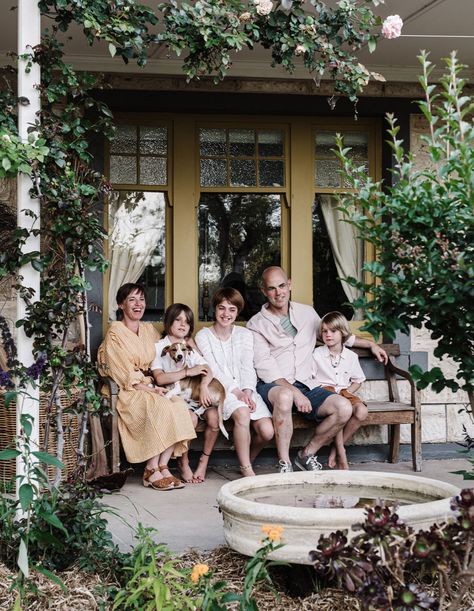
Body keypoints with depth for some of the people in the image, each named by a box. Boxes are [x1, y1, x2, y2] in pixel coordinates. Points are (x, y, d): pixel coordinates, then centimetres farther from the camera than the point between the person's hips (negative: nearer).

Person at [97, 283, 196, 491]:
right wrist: (148, 389, -16)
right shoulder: (115, 332, -1)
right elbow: (123, 373, -9)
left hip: (151, 388, 6)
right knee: (161, 408, -34)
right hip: (128, 392, -6)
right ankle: (151, 471, -24)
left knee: (180, 406, -25)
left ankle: (163, 466, -22)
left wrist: (156, 385, -4)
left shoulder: (150, 330, 18)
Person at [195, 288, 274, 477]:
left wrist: (247, 392, -15)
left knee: (267, 431, -18)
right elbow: (214, 371, -7)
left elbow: (248, 368, 4)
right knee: (242, 413, -35)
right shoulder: (203, 336, 3)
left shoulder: (245, 334, 14)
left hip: (245, 390, 4)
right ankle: (246, 469, -22)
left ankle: (247, 459, 13)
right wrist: (236, 392, -17)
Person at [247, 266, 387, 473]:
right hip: (272, 386, -5)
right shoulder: (256, 325, 1)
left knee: (343, 408, -20)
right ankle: (284, 464, -25)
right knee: (285, 396, -40)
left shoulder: (307, 313, 16)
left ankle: (307, 454, 1)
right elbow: (265, 368, -9)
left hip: (305, 385, 5)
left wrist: (371, 344, 36)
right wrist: (294, 393, -20)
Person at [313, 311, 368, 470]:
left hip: (344, 391, 3)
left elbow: (357, 381, 16)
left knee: (362, 411, -27)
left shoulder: (351, 356, 9)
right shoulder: (317, 353, 4)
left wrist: (346, 392, -1)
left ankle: (335, 450, -14)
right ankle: (341, 453, -23)